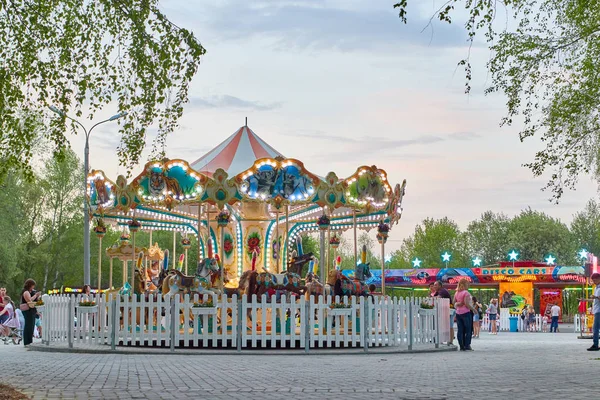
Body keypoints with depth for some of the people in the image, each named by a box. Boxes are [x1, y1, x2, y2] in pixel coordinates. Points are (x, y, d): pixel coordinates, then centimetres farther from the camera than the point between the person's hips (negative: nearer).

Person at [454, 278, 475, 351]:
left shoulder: (456, 293, 10)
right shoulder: (466, 293, -11)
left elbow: (454, 303, 10)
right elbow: (466, 304, -17)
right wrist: (473, 309, -8)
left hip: (458, 313, 7)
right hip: (466, 312, -7)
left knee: (460, 330, 6)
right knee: (468, 330, 0)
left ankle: (462, 346, 7)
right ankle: (467, 346, -4)